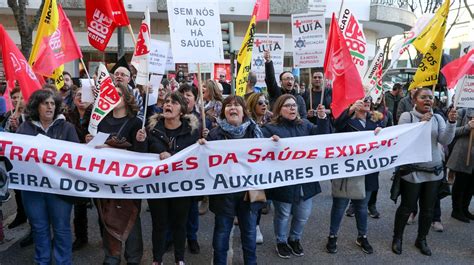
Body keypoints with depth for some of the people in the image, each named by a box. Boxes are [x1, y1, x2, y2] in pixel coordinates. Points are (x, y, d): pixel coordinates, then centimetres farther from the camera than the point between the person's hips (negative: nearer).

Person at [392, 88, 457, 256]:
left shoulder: (437, 118, 4)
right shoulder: (406, 116, -7)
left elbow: (445, 141, -6)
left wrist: (451, 122, -20)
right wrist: (421, 123, -22)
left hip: (434, 171, 4)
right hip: (412, 171, -4)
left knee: (428, 209, 13)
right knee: (407, 207, 5)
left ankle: (421, 240, 32)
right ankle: (397, 238, 25)